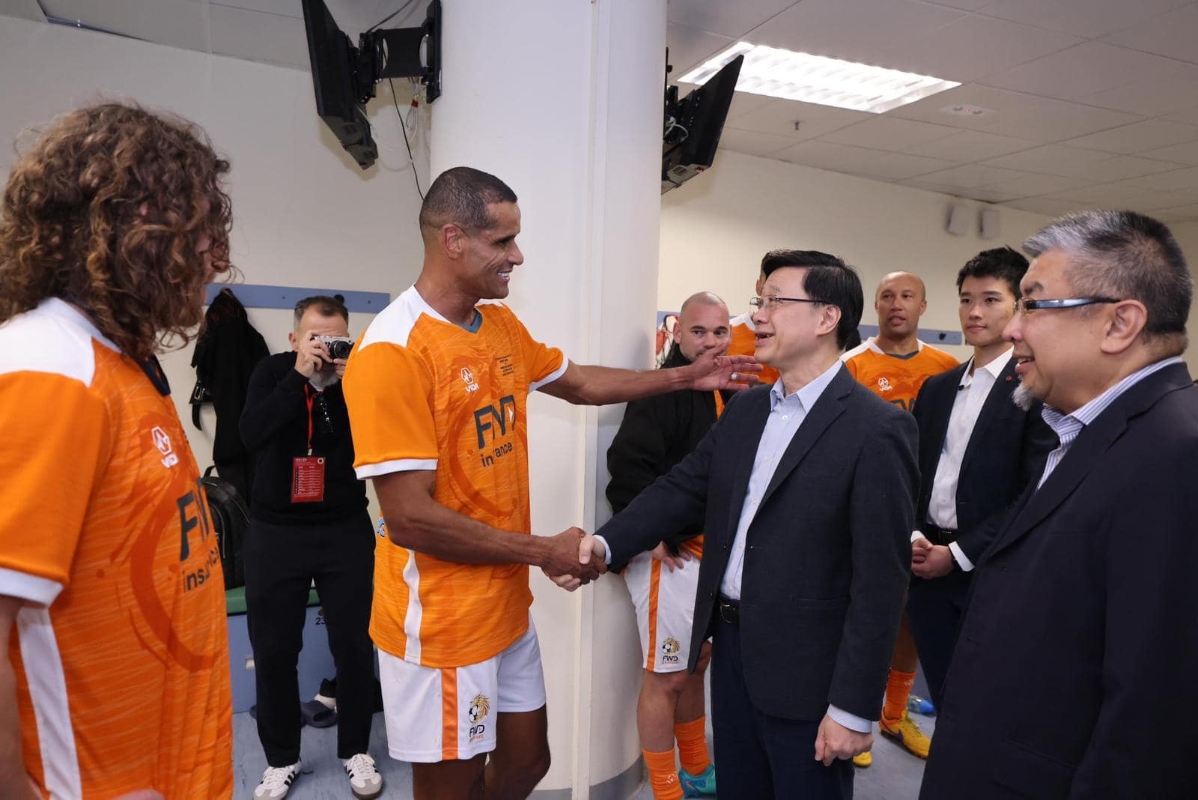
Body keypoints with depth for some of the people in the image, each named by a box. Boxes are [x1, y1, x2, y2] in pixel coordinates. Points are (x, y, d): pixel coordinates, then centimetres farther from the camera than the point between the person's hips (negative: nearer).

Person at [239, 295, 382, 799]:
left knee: (355, 645, 5)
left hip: (345, 530, 0)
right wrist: (300, 374, -24)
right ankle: (281, 758, 27)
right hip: (275, 531, 1)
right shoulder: (273, 372, -3)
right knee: (273, 650, 8)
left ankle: (355, 751, 25)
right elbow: (252, 435, -19)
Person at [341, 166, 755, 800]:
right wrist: (545, 552, -15)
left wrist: (685, 377, 17)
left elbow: (577, 382, 21)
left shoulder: (502, 326, 4)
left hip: (506, 604, 8)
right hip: (442, 622, -7)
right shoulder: (393, 351, -23)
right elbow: (410, 517, -24)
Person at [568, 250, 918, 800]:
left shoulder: (876, 429, -16)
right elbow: (683, 489, 5)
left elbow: (880, 580, -17)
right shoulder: (744, 410, 6)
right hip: (730, 644, 6)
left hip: (805, 669, -6)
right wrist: (606, 543, -11)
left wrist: (853, 707, -16)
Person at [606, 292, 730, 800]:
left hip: (710, 551, 9)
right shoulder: (663, 390, -16)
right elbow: (628, 464, -26)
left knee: (694, 666, 21)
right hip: (670, 554, -9)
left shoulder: (723, 392, 11)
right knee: (666, 677, 3)